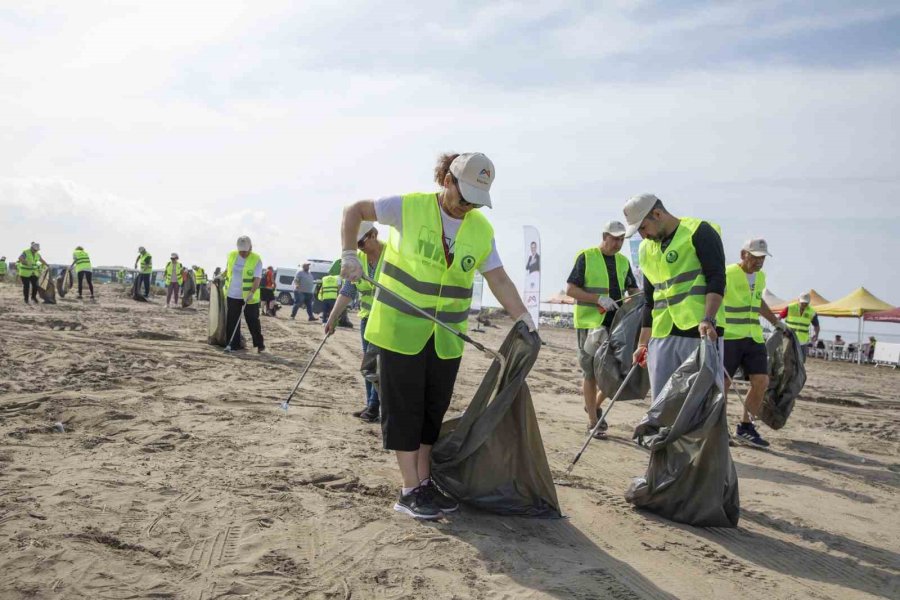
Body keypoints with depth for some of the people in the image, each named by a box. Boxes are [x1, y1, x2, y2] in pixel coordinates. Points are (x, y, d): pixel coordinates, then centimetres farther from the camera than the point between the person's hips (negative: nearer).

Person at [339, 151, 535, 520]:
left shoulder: (482, 229, 3)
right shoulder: (410, 208, -9)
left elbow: (499, 279, 2)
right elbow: (355, 211, -2)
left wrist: (522, 317, -10)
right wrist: (349, 254, -14)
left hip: (448, 335, 5)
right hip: (402, 327, -4)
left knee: (435, 408, 11)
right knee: (405, 407, 0)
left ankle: (424, 482, 24)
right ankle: (409, 490, 10)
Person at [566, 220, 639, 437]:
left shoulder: (623, 261, 13)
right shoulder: (586, 257, -5)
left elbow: (633, 290, 17)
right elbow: (570, 289, -9)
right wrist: (599, 299, -19)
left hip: (615, 324, 6)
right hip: (590, 323, -5)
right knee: (591, 372, 1)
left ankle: (594, 405, 30)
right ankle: (593, 422, 10)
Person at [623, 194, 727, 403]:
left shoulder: (699, 232, -2)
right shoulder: (646, 249, 18)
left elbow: (717, 279, -10)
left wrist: (708, 320, -23)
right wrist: (643, 343, 18)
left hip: (700, 331, -6)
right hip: (662, 334, 7)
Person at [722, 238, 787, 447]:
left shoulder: (760, 277, 16)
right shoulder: (727, 274, -9)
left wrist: (776, 322, 38)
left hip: (754, 337, 7)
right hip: (729, 337, -7)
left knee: (761, 381, 0)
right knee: (723, 383, -5)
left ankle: (745, 427, 12)